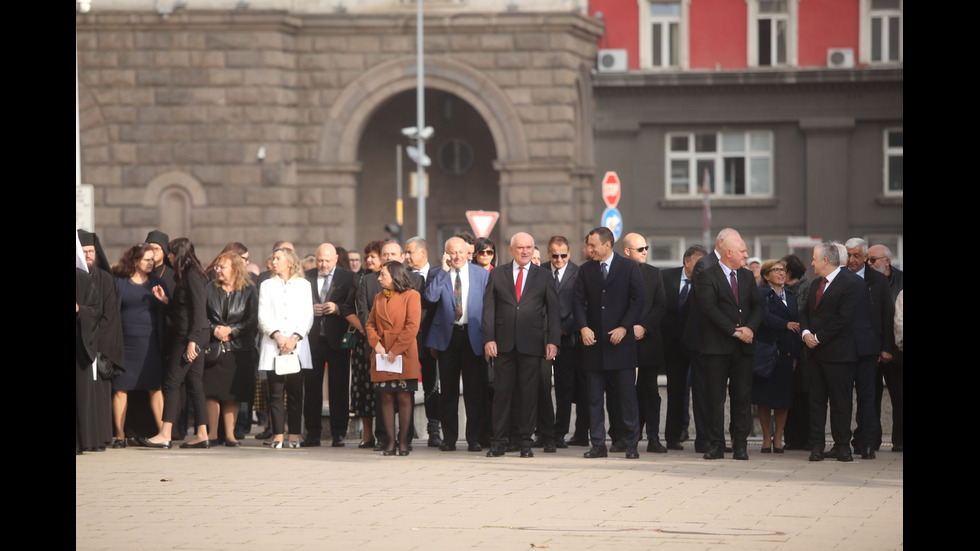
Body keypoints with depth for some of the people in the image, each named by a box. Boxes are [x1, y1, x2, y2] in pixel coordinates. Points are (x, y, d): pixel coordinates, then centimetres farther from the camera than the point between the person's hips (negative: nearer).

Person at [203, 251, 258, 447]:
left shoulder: (249, 291, 2)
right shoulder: (210, 289, 8)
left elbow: (253, 321, -2)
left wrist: (230, 330, -11)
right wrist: (214, 329, -10)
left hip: (238, 349, -1)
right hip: (214, 348, 1)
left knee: (232, 394, 0)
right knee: (212, 391, -3)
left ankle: (230, 434, 5)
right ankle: (212, 433, 3)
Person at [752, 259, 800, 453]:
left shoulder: (791, 296, 15)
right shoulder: (762, 294, -2)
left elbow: (796, 324, 13)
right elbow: (764, 316, -18)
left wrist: (796, 355, 6)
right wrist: (785, 325, -28)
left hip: (786, 352, 4)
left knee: (783, 397, 2)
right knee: (764, 397, 0)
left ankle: (778, 438, 10)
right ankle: (767, 438, 9)